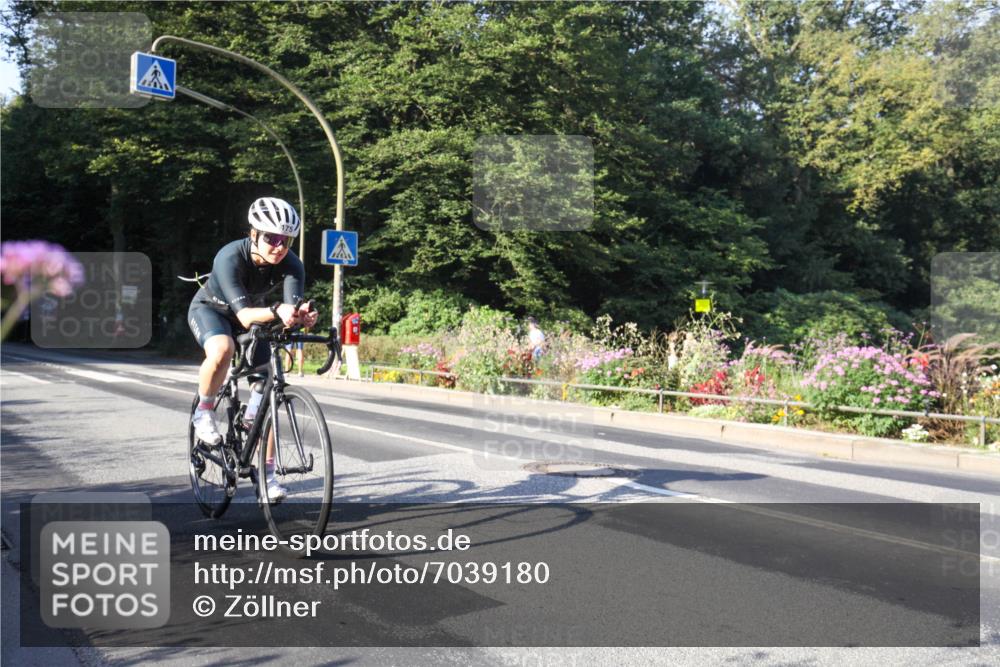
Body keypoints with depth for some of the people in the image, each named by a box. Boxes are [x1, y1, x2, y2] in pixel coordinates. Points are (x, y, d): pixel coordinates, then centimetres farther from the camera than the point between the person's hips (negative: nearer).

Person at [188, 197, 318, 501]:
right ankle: (203, 411, -10)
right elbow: (244, 315, -45)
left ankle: (267, 475, 4)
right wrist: (276, 311, -65)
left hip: (252, 319, 4)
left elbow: (293, 308, -39)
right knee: (222, 350, -39)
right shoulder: (230, 257, -36)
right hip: (210, 309, -4)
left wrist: (302, 315, -62)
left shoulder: (292, 265, -27)